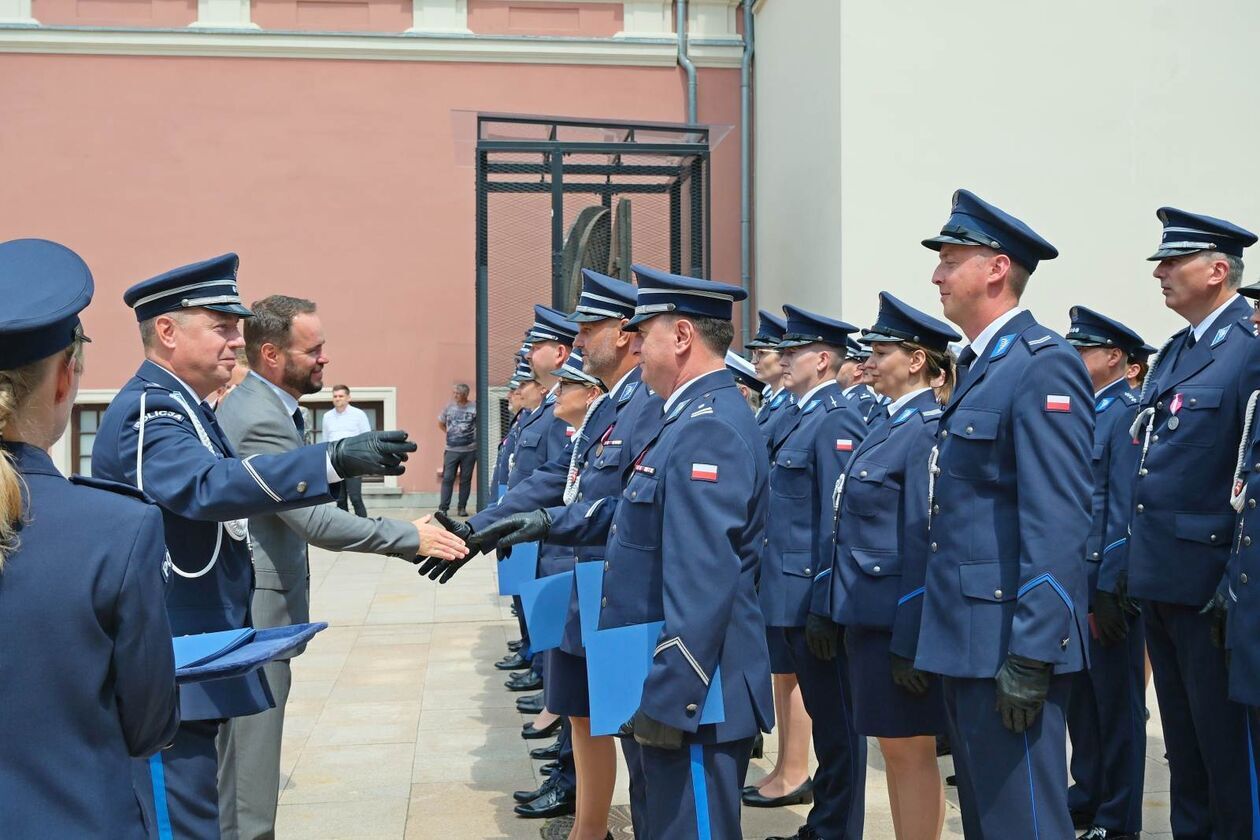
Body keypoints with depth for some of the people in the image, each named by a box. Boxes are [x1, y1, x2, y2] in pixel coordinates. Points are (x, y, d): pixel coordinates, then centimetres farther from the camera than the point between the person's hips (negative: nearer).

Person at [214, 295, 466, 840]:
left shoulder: (248, 405, 10)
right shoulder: (262, 421, -22)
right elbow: (316, 522, -28)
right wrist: (410, 538, -23)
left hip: (247, 598, 10)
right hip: (255, 609, -10)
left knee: (242, 737, 17)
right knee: (253, 739, -2)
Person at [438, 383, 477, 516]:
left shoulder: (474, 408, -3)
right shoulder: (449, 407, 5)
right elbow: (440, 424, 19)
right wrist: (450, 433, 10)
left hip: (469, 450, -1)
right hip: (451, 450, 1)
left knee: (465, 479, 4)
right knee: (447, 478, -3)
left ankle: (462, 507, 12)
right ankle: (443, 507, 0)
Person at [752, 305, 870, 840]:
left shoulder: (835, 422, -15)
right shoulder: (797, 416, 14)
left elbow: (839, 521, -20)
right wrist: (773, 588, 17)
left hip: (813, 597, -9)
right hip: (789, 595, 9)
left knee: (836, 716, 4)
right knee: (823, 711, 18)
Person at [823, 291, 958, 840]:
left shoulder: (928, 429, -15)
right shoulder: (890, 424, 13)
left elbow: (925, 542, -20)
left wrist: (909, 643, -21)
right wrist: (829, 609, 15)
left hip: (898, 621, -9)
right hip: (867, 614, 9)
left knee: (910, 750, 1)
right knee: (893, 749, 16)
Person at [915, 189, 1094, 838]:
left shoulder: (1044, 365, -14)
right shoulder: (978, 365, 15)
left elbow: (1058, 522, -21)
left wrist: (1031, 656, -23)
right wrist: (941, 632, 17)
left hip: (1010, 641, -10)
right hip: (965, 637, 10)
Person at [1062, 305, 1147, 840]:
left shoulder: (1128, 414, -13)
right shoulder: (1085, 412, 14)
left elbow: (1126, 508, -19)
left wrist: (1109, 588, -21)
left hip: (1109, 581, -8)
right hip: (1076, 577, 8)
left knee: (1116, 700, 2)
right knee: (1081, 693, 15)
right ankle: (1088, 794, 29)